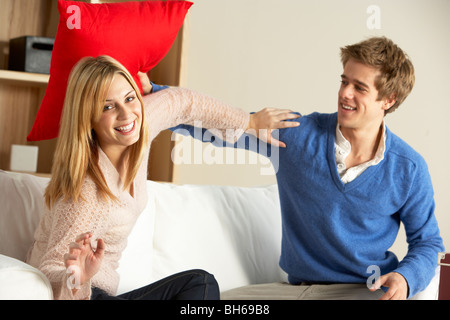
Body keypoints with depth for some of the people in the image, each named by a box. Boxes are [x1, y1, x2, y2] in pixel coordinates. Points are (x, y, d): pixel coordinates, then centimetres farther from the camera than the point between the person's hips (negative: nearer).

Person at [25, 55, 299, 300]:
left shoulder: (143, 118, -9)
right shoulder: (87, 194, -29)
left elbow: (183, 101, 12)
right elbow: (51, 272, -26)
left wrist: (250, 122, 23)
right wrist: (76, 277, -49)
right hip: (76, 293, -8)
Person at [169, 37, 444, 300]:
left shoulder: (409, 170, -4)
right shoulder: (296, 134, -3)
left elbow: (427, 242, 6)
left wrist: (405, 278, -16)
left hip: (369, 291, -2)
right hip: (296, 286, 2)